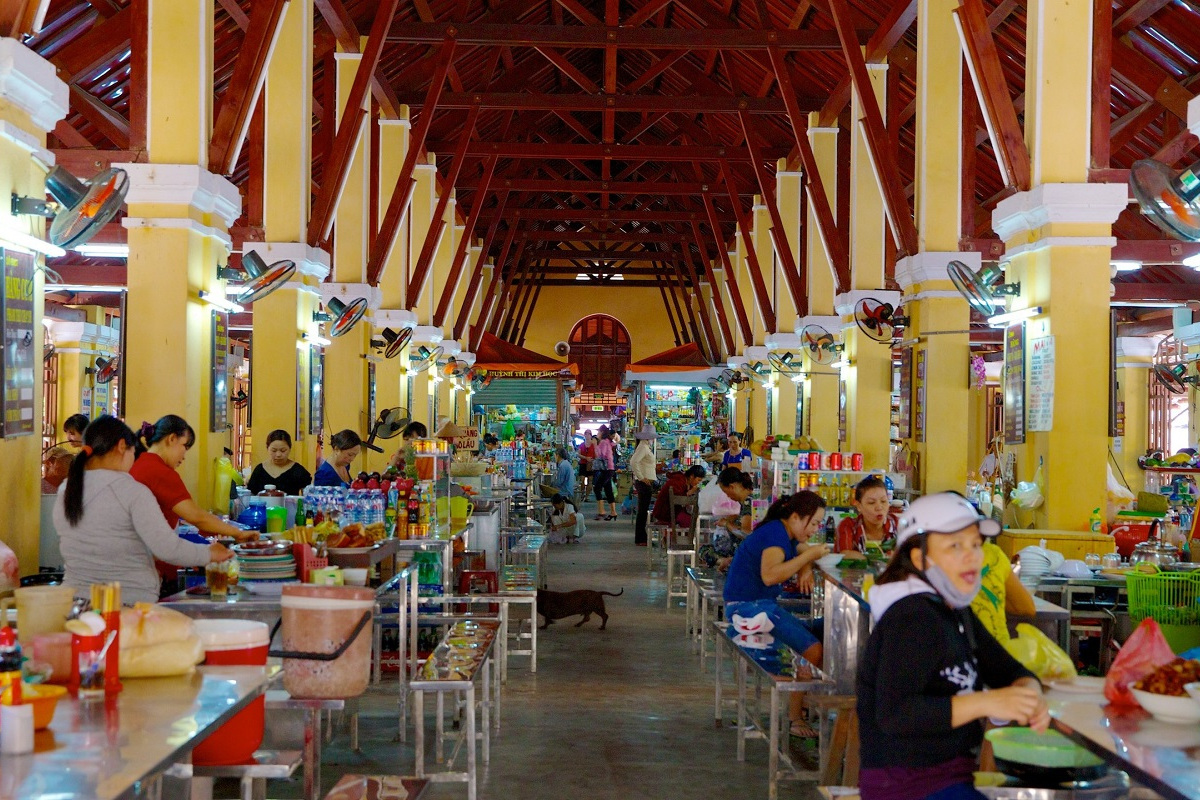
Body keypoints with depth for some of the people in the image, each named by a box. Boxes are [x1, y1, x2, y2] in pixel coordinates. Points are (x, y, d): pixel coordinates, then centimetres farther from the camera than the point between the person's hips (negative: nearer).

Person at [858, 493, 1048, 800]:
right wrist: (986, 703, -31)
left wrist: (1029, 695, -9)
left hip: (948, 772, 10)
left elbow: (1009, 671, 15)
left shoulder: (956, 613, 12)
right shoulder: (912, 618, -19)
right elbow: (893, 714, -29)